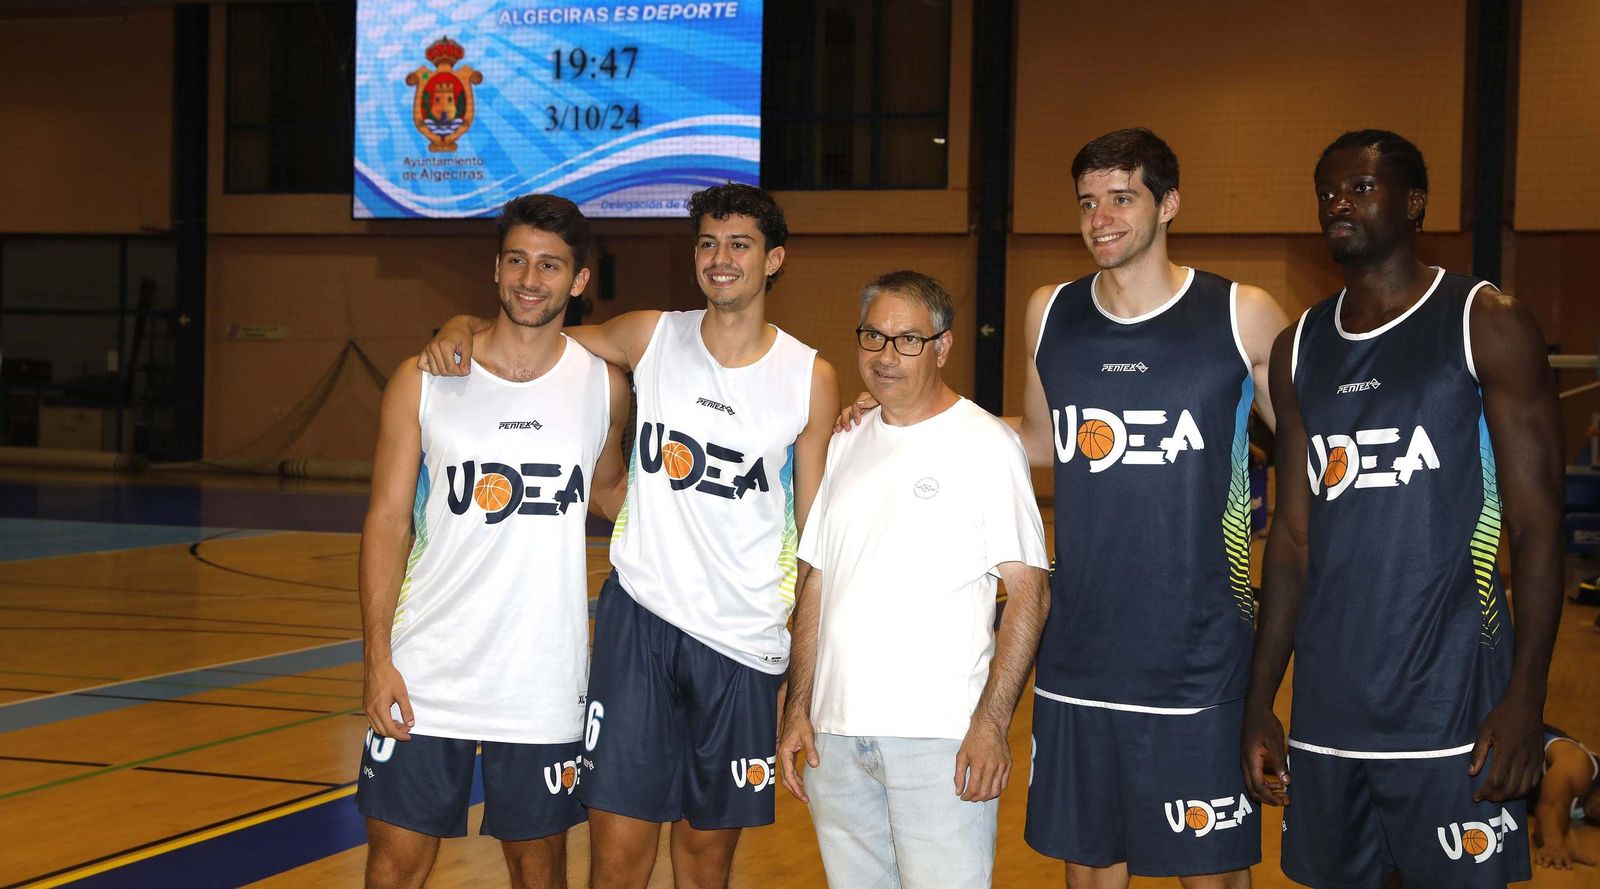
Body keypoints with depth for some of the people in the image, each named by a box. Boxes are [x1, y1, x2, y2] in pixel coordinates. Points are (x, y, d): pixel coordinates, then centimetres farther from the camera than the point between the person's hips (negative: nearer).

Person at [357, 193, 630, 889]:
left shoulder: (602, 384, 3)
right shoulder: (423, 381, -1)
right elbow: (387, 523, 0)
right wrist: (377, 658, -7)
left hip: (543, 684, 1)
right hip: (426, 676, -1)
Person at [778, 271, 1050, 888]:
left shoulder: (986, 444, -3)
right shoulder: (843, 448, 14)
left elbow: (1028, 593, -7)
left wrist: (991, 723, -15)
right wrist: (797, 709, 8)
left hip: (941, 738, -5)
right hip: (836, 733, 5)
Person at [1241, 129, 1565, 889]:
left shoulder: (1486, 325, -2)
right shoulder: (1300, 349, 12)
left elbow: (1536, 523, -6)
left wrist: (1525, 698, -15)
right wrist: (1259, 703, 9)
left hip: (1450, 708, -5)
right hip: (1327, 712, 5)